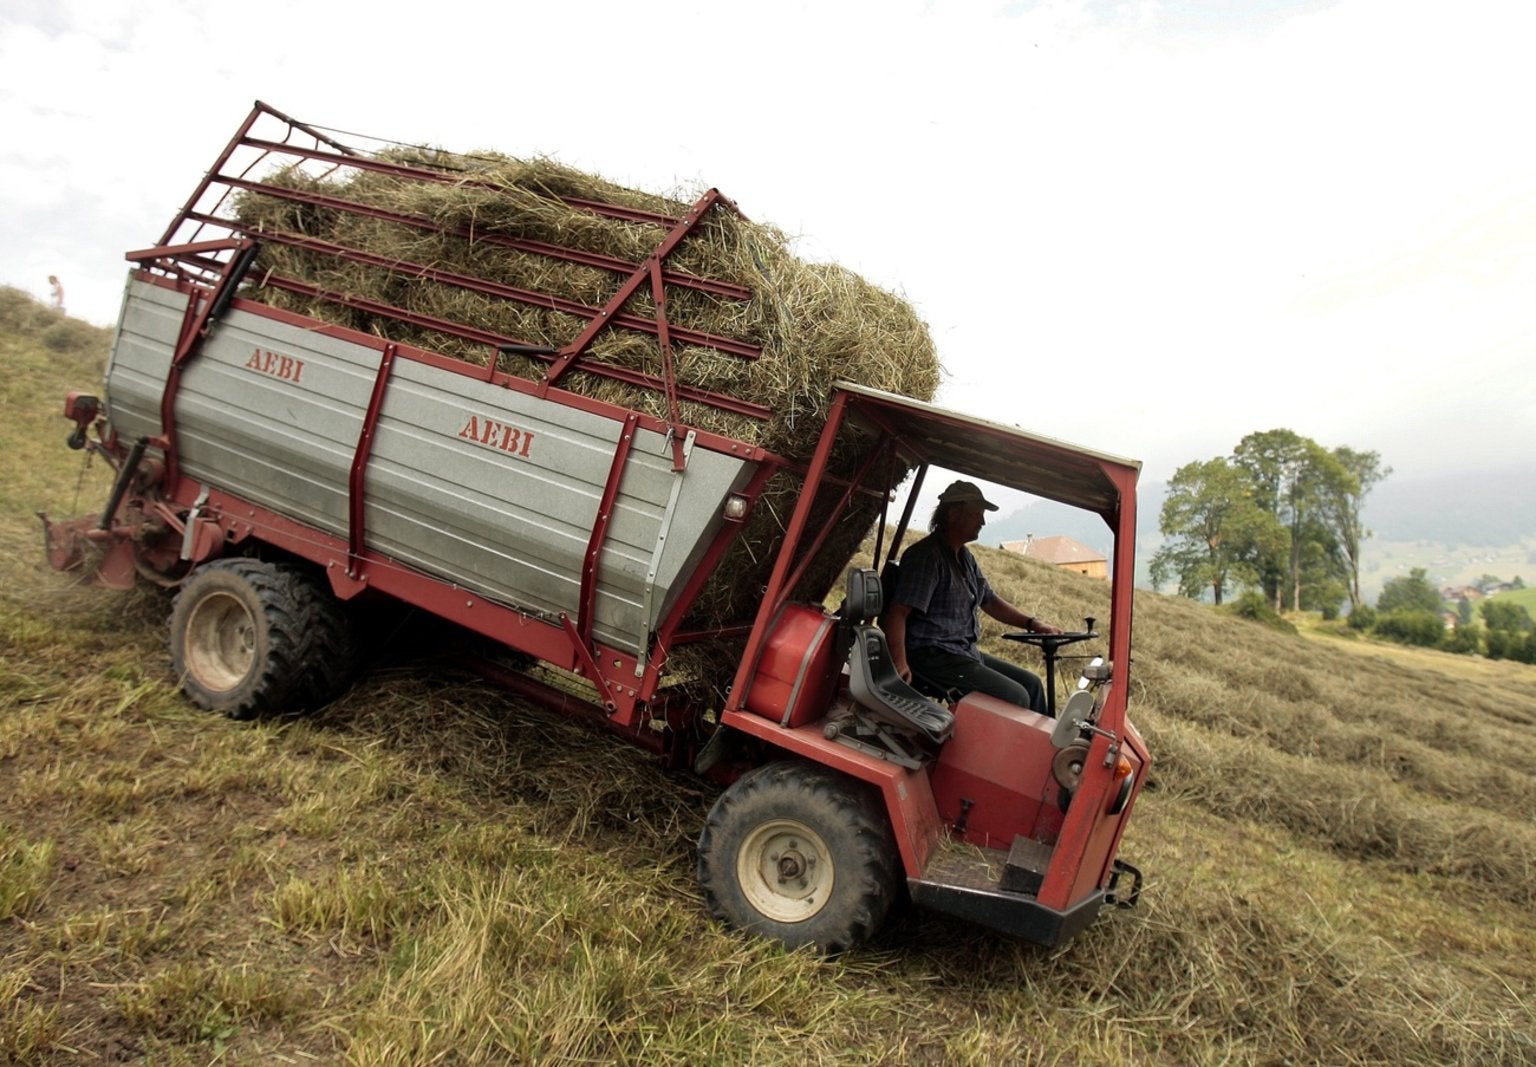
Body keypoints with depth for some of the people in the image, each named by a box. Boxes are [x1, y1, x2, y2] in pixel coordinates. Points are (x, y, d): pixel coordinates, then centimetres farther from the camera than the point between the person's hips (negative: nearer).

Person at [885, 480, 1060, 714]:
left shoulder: (965, 557, 15)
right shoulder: (926, 556, -16)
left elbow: (990, 601, 26)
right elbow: (898, 613, -24)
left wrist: (1032, 623, 14)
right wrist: (899, 663, -36)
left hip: (966, 652, 10)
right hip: (934, 657, -10)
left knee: (1031, 683, 11)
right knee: (1015, 697, -17)